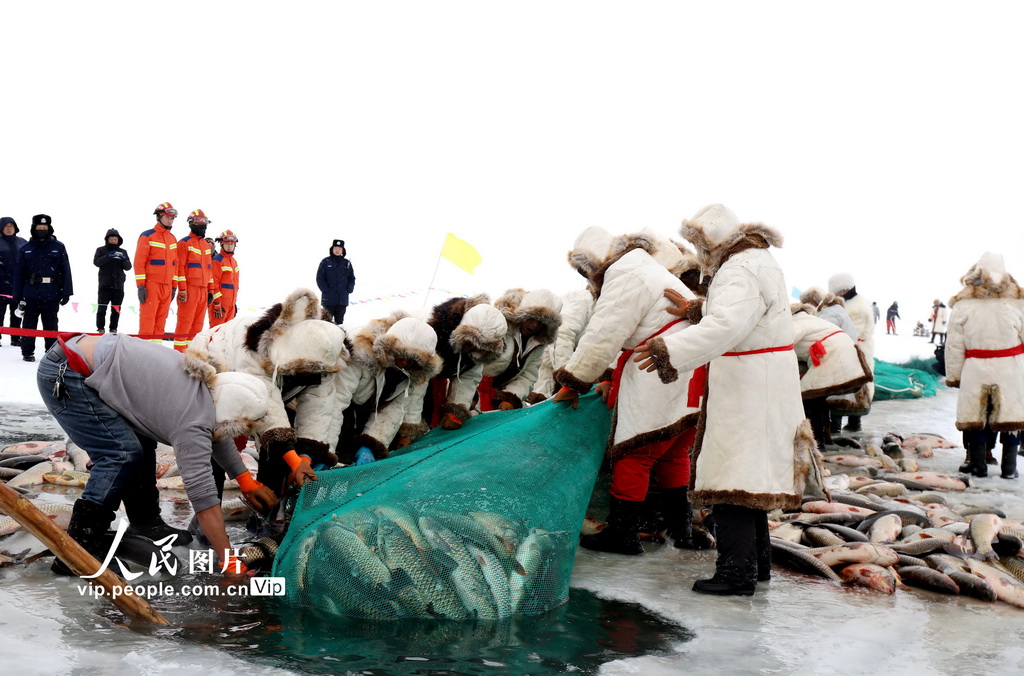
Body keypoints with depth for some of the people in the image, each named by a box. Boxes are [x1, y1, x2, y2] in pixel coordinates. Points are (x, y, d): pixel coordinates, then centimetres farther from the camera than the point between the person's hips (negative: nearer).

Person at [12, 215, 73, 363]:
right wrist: (18, 296, -2)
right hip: (31, 293, 1)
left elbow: (65, 270, -1)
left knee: (51, 325, 10)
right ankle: (27, 352, 17)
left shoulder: (58, 247, 0)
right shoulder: (26, 248, 2)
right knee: (29, 324, 8)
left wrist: (66, 292, -5)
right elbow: (19, 273, 2)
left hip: (52, 294, -1)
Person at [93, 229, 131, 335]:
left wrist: (124, 259, -17)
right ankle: (100, 329, 2)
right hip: (105, 284, -2)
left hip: (118, 285, 2)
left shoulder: (123, 252, 12)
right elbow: (96, 262, -11)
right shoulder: (101, 250, 6)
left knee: (116, 309, 6)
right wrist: (108, 256, -26)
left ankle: (113, 329, 13)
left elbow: (128, 267, 4)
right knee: (102, 308, -4)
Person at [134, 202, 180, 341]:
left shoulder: (172, 239, 16)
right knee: (148, 319, -7)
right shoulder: (147, 236, -4)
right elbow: (139, 262, -8)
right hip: (151, 286, -6)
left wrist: (174, 286, 15)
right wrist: (140, 286, -13)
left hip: (167, 287, 6)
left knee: (161, 319, 6)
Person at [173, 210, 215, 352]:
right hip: (189, 289, -7)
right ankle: (179, 351, -7)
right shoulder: (185, 243, -3)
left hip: (203, 290, 7)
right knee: (185, 322, -8)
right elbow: (180, 267, -8)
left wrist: (211, 290, 16)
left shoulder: (207, 245, 19)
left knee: (197, 324, 6)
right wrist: (182, 289, -15)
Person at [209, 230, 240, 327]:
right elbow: (214, 283, -14)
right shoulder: (217, 260, -9)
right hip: (220, 302, -8)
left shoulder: (234, 261, 17)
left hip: (231, 303, 8)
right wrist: (217, 304, -17)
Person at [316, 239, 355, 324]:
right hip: (328, 298, -3)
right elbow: (320, 278, -1)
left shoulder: (347, 263, 9)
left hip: (342, 300, 3)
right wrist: (326, 290, -11)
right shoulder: (325, 262, 0)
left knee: (339, 321, 8)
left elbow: (352, 278, 13)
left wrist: (348, 290, -2)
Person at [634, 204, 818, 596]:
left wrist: (671, 351, -44)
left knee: (732, 475, -8)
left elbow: (726, 325, -36)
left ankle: (737, 573, -5)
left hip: (748, 386, -11)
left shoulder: (742, 271, -19)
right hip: (755, 383, 11)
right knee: (749, 472, 18)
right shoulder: (758, 262, 16)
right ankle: (757, 560, 29)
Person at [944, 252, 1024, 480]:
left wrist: (953, 375, 8)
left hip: (976, 372, 0)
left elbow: (954, 346, -1)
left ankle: (978, 464, 12)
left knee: (976, 417, 10)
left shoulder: (962, 305, -4)